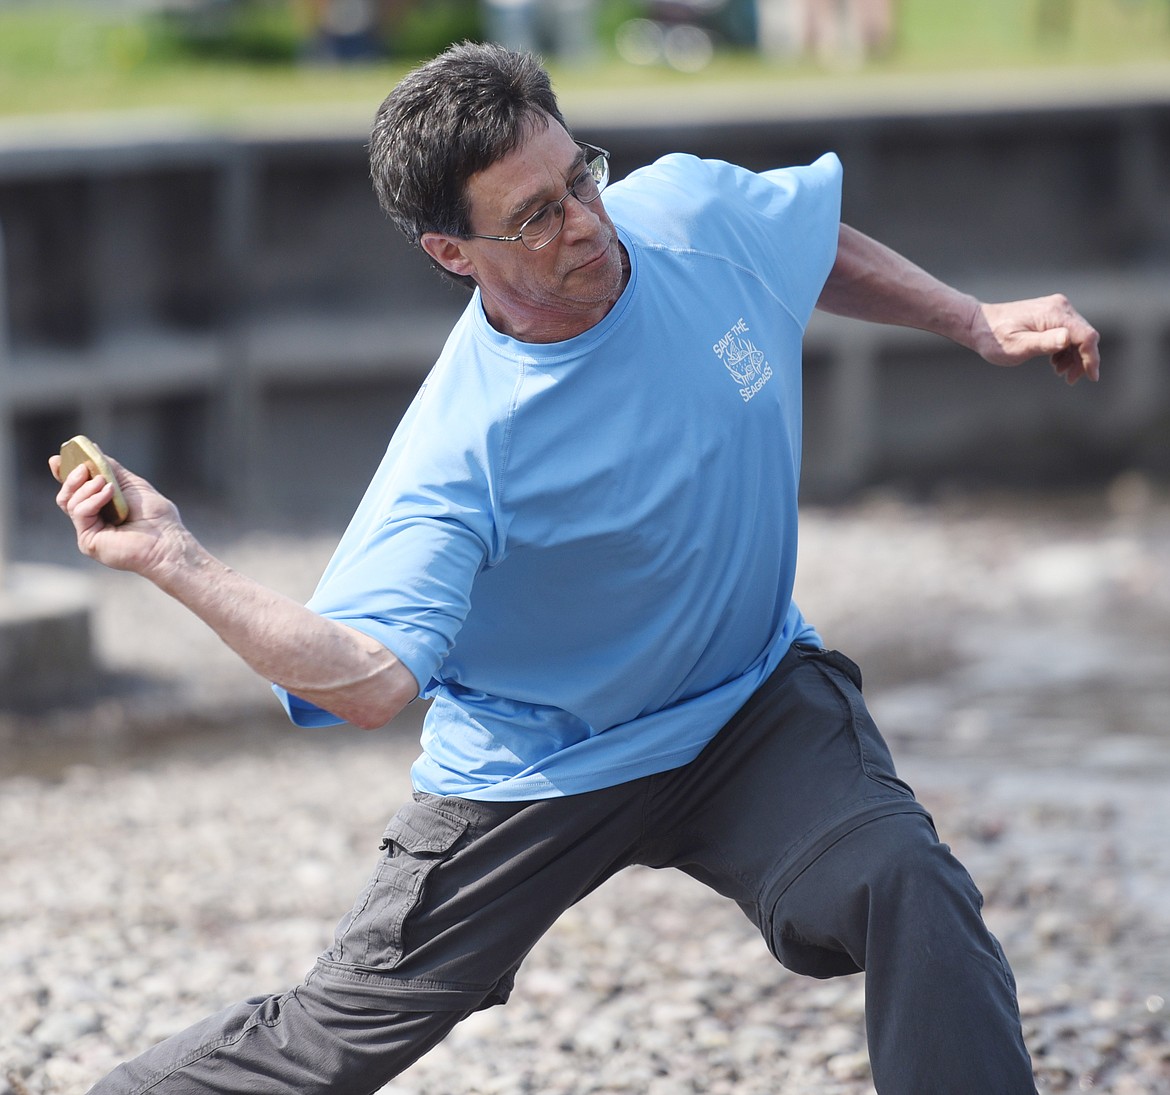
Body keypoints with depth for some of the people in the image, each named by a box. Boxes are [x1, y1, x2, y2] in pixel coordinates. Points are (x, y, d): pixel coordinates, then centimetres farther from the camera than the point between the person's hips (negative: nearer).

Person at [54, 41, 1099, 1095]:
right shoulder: (458, 450, -31)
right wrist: (177, 560, -51)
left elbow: (823, 247, 12)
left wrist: (976, 323, 10)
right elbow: (370, 678, -42)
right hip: (539, 767, -3)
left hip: (760, 703, 4)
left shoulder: (695, 210, -14)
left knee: (906, 888, -26)